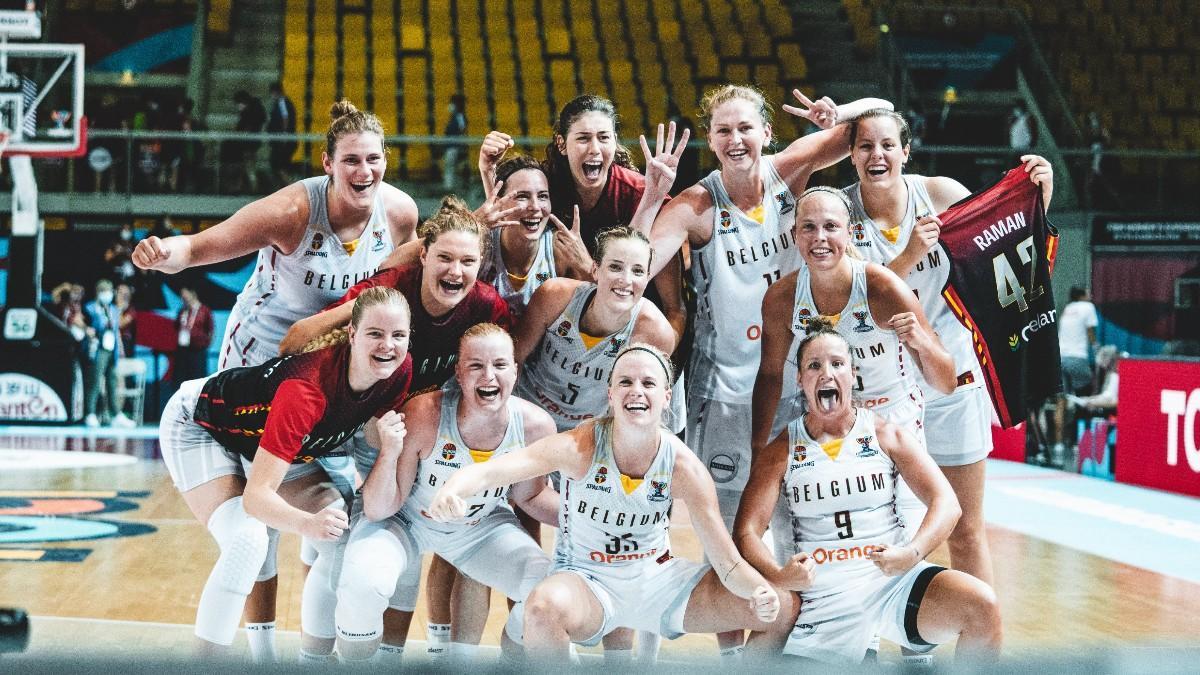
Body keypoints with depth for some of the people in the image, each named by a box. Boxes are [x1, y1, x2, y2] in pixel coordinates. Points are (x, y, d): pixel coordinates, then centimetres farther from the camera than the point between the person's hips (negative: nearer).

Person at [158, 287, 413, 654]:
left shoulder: (400, 371, -22)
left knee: (347, 539, -9)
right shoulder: (307, 387, -40)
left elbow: (374, 432, -4)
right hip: (200, 426, -7)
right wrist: (306, 523, -59)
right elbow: (256, 494, -41)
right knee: (249, 541, -29)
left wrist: (389, 439, -27)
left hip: (266, 441, 7)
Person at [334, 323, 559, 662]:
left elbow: (530, 496, 0)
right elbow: (378, 510, -25)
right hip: (406, 521, -3)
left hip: (482, 527, 3)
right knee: (363, 580, -32)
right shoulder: (423, 415, -33)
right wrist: (390, 452, -42)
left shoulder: (535, 426, -22)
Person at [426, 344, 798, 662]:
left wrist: (761, 590, -37)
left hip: (658, 576, 3)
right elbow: (490, 470, -34)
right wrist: (451, 491, -57)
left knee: (785, 610, -9)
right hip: (587, 581, -3)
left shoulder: (683, 467, -14)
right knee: (544, 607, -40)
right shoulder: (581, 448, -21)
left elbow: (728, 562, -14)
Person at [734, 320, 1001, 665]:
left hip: (894, 578, 0)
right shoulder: (780, 452, 6)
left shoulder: (886, 435, 7)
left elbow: (946, 503, 2)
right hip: (823, 598, 0)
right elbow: (746, 532, 1)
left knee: (982, 606, -26)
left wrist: (912, 553, -17)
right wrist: (779, 576, -19)